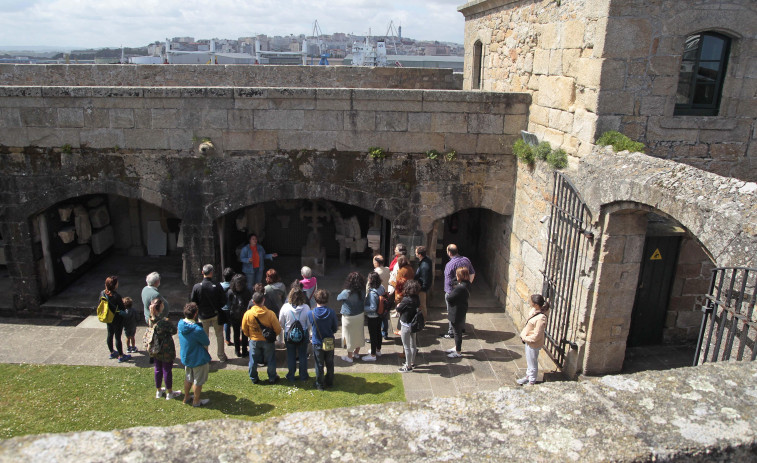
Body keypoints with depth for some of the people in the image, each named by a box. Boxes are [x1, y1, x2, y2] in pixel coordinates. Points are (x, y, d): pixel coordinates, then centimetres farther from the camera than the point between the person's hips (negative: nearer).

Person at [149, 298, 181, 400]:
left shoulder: (151, 319, -9)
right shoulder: (164, 322, -30)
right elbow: (174, 331, -18)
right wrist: (169, 323, -3)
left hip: (155, 349, 7)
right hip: (166, 350, -7)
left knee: (158, 369, 21)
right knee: (167, 370, 9)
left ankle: (158, 391, 38)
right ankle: (169, 393, 25)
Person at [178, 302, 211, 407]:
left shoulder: (180, 323, -11)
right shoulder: (197, 330, -33)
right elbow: (207, 342, -16)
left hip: (185, 357, 7)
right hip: (198, 359, -7)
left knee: (188, 378, 27)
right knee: (198, 381, 14)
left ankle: (186, 397, 43)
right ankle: (196, 401, 30)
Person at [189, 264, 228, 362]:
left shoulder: (196, 287, -18)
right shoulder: (217, 287, -21)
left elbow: (192, 302, -8)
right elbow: (224, 301, -12)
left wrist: (200, 308, 11)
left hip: (203, 315, 1)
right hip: (216, 314, -1)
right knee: (219, 335, 17)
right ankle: (221, 356, 24)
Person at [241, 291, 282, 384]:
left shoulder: (247, 314, -17)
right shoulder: (270, 314, -22)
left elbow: (244, 329, -2)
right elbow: (278, 329, -13)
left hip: (254, 341, 1)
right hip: (268, 341, -1)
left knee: (253, 361, 19)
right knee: (270, 360, 16)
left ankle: (253, 379, 31)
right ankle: (272, 378, 27)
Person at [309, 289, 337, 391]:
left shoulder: (311, 314, -18)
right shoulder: (331, 313, -15)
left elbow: (310, 327, -2)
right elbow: (335, 329, -4)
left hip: (317, 343, -1)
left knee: (319, 365, 14)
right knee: (330, 364, 20)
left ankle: (320, 385, 26)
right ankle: (329, 382, 35)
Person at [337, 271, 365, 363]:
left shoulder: (346, 293, -27)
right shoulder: (362, 292, -13)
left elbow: (338, 298, -8)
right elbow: (364, 302, 0)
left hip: (349, 317, -5)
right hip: (360, 316, 5)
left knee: (349, 336, 11)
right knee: (358, 333, 21)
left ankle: (349, 357, 24)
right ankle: (356, 353, 39)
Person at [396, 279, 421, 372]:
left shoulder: (406, 300, -26)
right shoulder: (416, 299, -5)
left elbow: (398, 309, -16)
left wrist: (398, 305, 6)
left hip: (406, 325, -8)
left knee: (406, 347, 5)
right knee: (413, 345, 21)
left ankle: (408, 366, 15)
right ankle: (412, 362, 36)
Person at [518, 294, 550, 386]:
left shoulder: (541, 318, -32)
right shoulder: (534, 311, -6)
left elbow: (536, 335, -26)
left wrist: (525, 338, -15)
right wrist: (523, 334, 2)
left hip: (534, 344, -8)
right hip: (528, 341, 8)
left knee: (532, 363, 12)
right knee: (529, 361, 27)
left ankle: (531, 382, 30)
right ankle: (528, 376, 46)